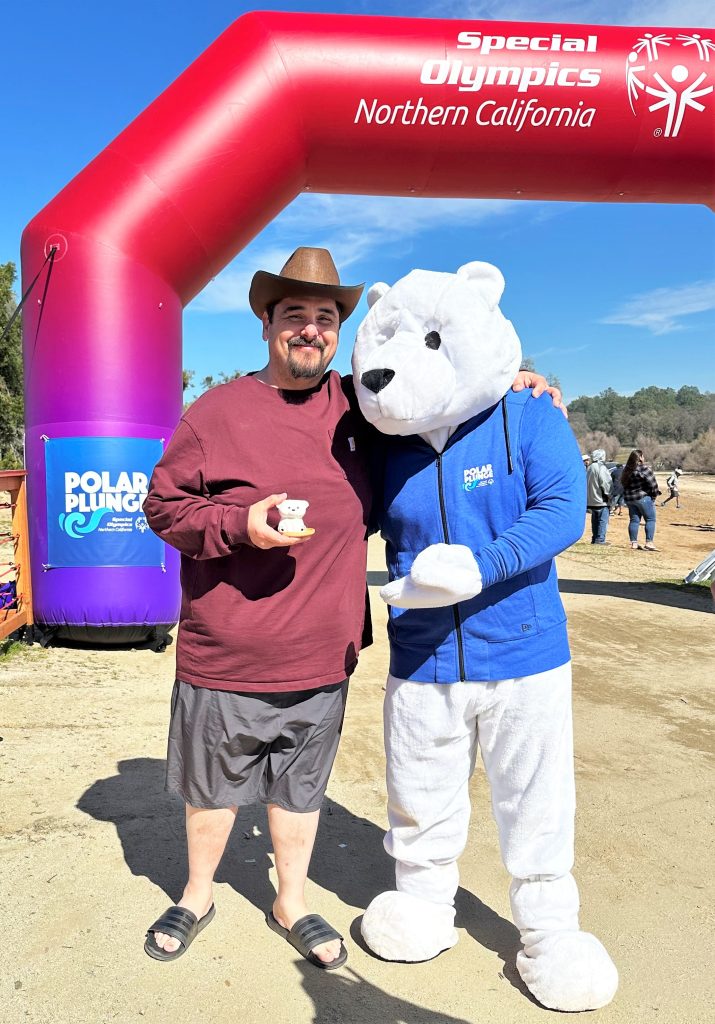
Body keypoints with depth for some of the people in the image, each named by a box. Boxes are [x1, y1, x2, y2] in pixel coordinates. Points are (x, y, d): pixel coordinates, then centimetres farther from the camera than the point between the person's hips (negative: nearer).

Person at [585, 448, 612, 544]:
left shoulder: (589, 468, 12)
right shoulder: (601, 467, -16)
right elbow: (605, 483, -19)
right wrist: (609, 494, -6)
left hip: (591, 499, 9)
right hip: (601, 500, -9)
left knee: (595, 520, 15)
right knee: (603, 520, -3)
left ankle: (595, 538, 19)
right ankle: (600, 539, -5)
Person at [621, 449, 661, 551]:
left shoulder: (627, 469, 10)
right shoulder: (644, 468, -14)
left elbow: (623, 483, 16)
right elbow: (652, 483, -15)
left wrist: (629, 495, 16)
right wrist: (655, 494, -2)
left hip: (629, 498, 8)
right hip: (643, 497, -7)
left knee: (634, 520, 10)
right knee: (650, 519, 0)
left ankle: (634, 543, 10)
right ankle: (649, 543, -6)